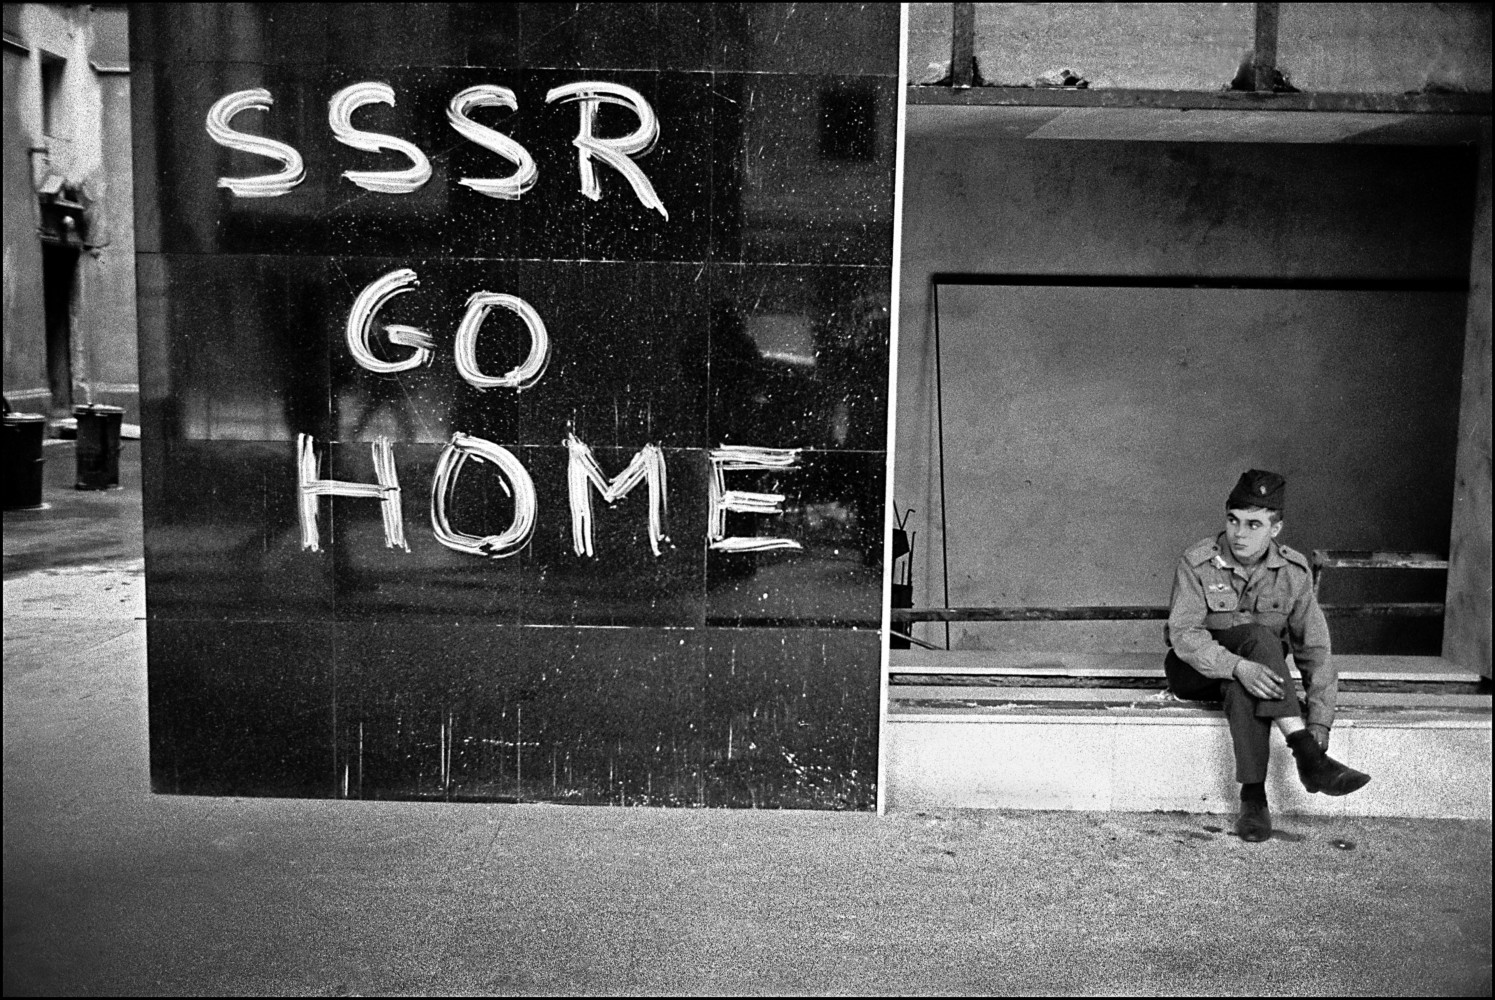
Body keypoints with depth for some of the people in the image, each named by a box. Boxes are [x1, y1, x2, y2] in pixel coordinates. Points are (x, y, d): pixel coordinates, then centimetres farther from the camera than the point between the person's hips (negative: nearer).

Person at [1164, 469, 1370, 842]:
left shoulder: (1293, 571, -6)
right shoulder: (1198, 562, -14)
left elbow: (1315, 650, -9)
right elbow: (1184, 634, -22)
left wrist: (1319, 724, -20)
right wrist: (1239, 666, -40)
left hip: (1254, 668, 2)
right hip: (1195, 670, -2)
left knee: (1242, 689, -37)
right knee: (1258, 635, -33)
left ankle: (1254, 796, -33)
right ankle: (1307, 756, -38)